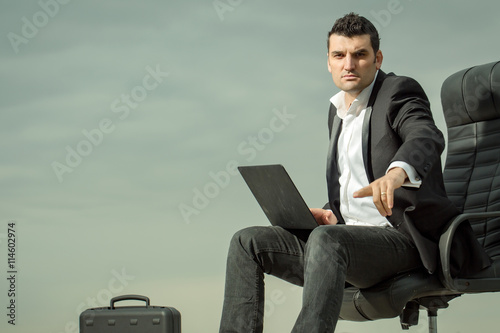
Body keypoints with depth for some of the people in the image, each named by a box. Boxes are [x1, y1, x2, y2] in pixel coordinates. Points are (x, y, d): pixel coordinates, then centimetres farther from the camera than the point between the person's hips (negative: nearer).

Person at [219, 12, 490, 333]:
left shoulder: (399, 92, -3)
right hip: (347, 237, 8)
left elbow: (427, 137, -26)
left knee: (326, 240, -38)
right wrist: (330, 213, 5)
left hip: (399, 238, -8)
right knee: (248, 242, -5)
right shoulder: (337, 110, 22)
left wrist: (397, 172, -49)